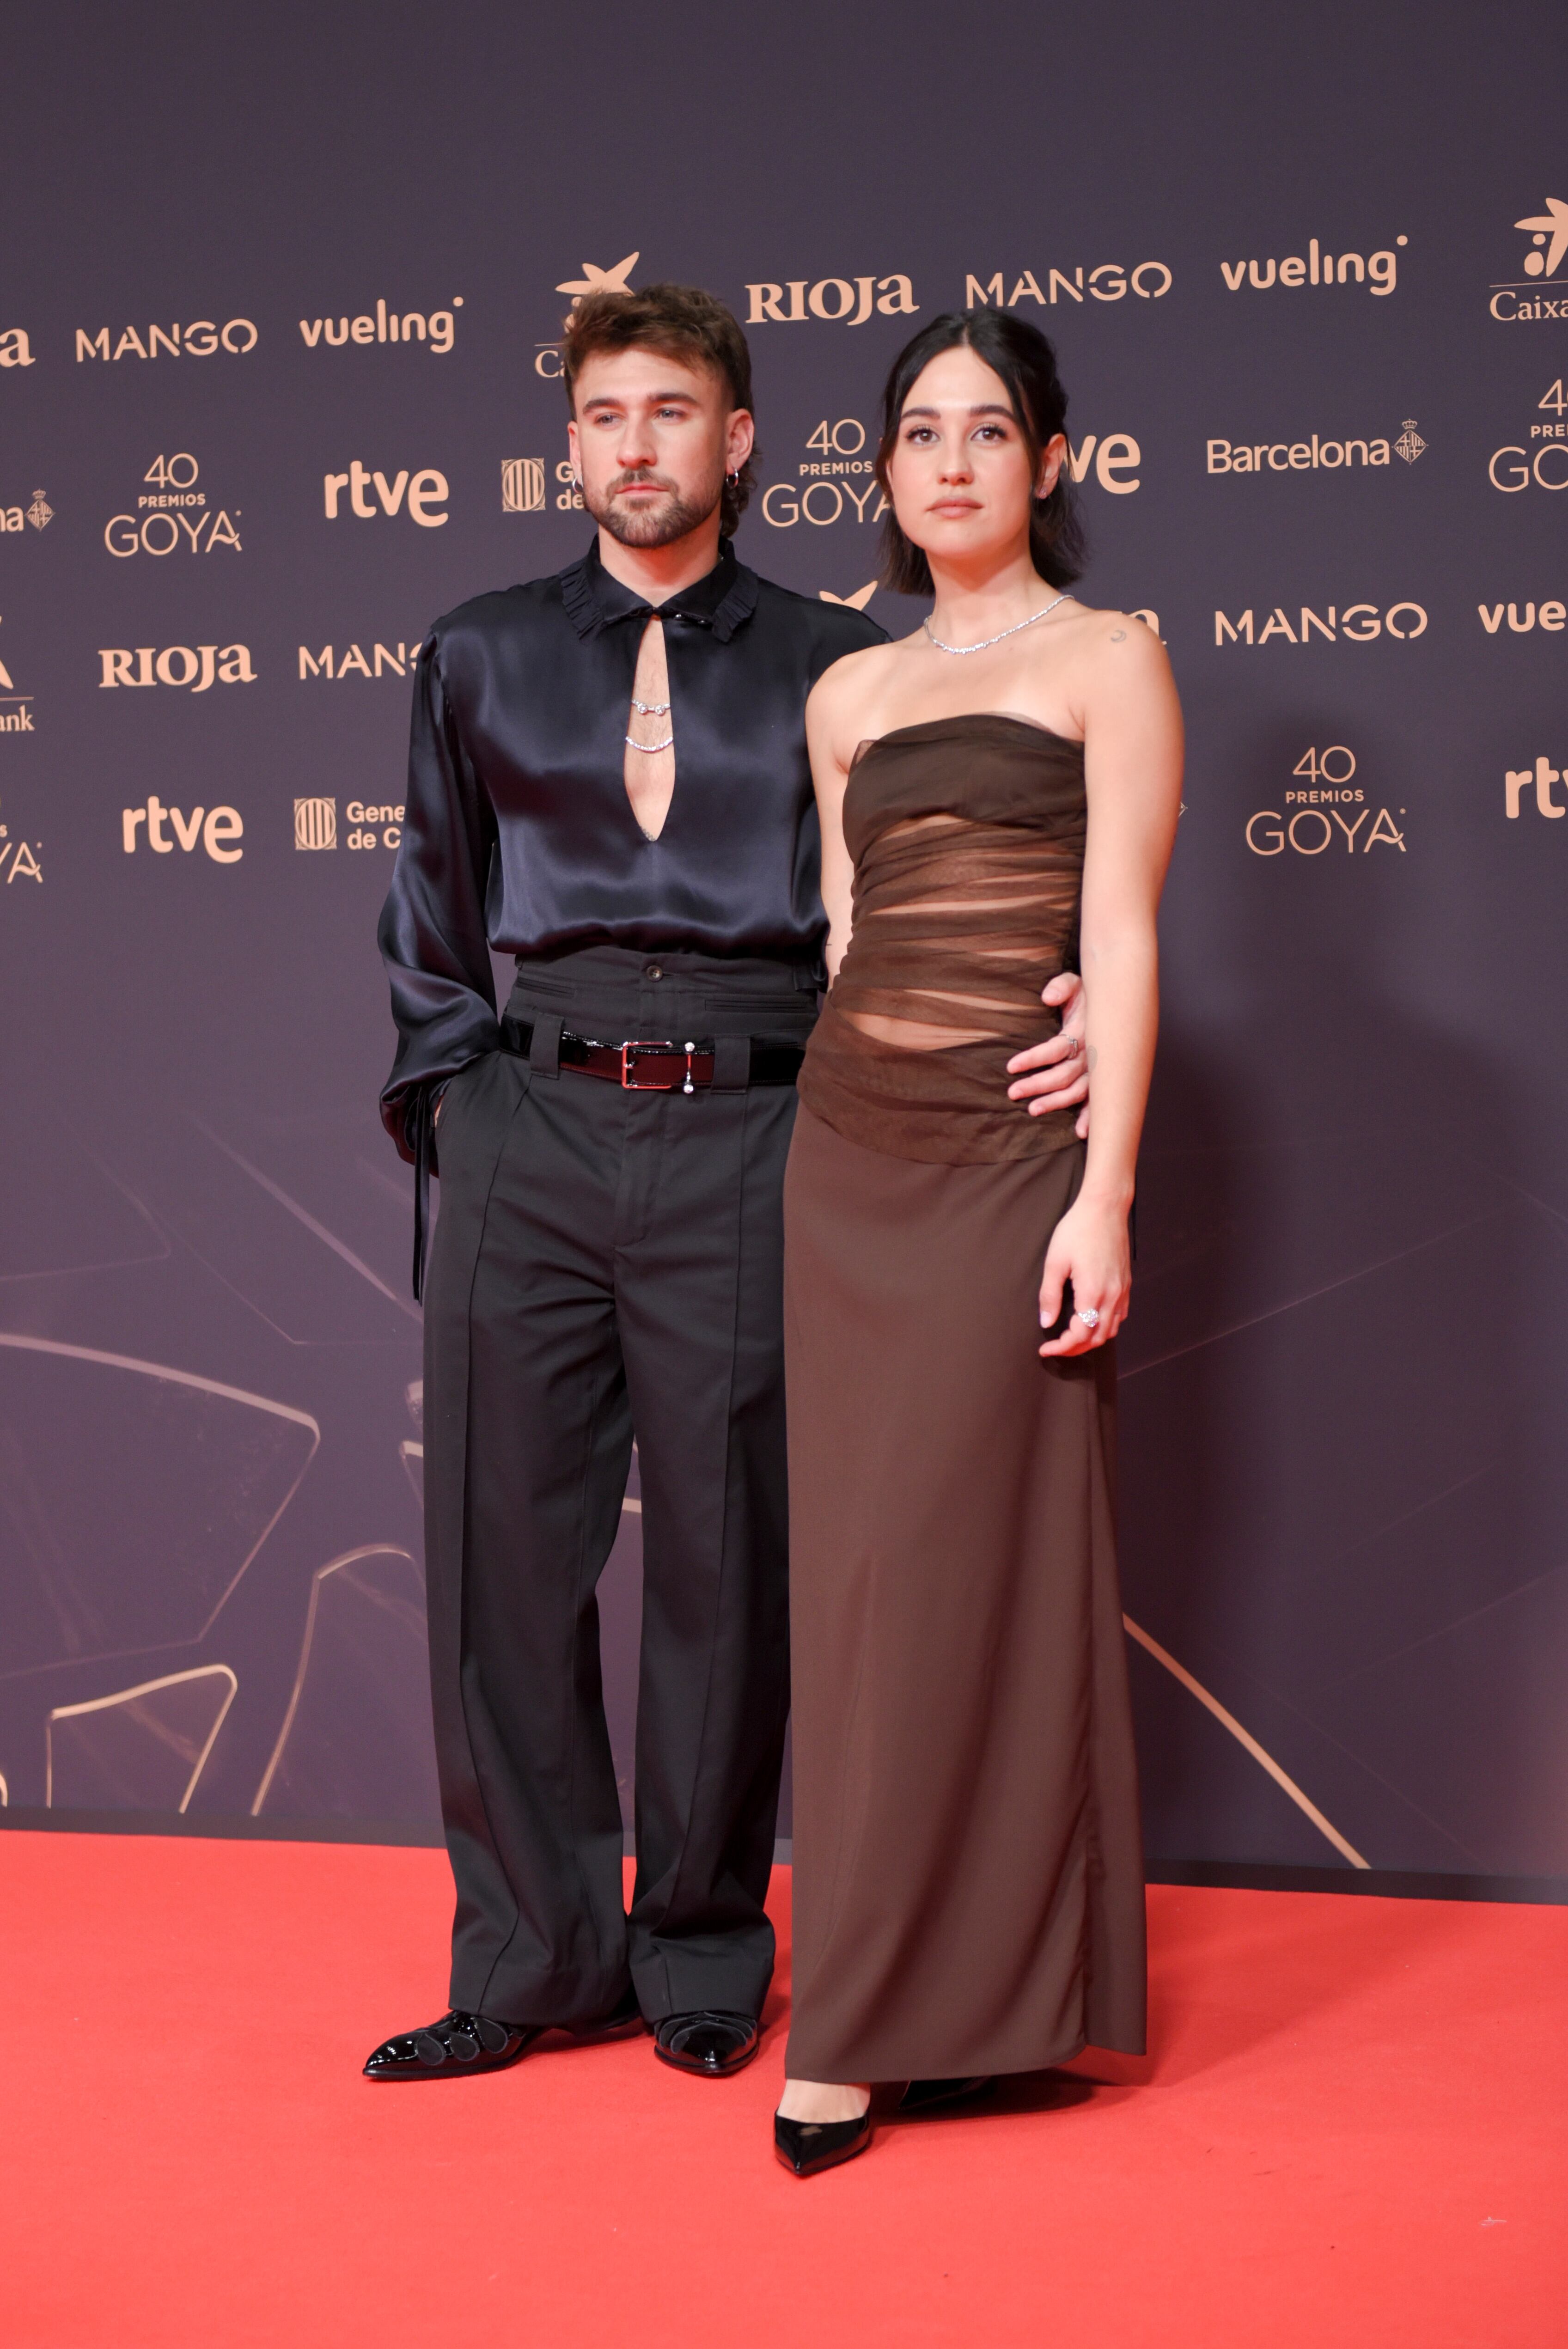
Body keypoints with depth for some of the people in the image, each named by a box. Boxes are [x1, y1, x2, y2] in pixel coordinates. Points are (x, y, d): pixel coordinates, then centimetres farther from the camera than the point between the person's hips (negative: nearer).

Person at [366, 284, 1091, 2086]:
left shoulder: (831, 666, 9)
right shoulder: (481, 659, 14)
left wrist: (1050, 1025, -7)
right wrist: (453, 1098, 9)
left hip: (742, 1142, -1)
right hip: (529, 1140, 2)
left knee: (725, 1558, 4)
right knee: (504, 1548, 3)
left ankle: (703, 1954, 20)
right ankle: (534, 1956, 16)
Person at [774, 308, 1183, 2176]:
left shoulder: (1105, 659, 1)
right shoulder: (847, 695, 16)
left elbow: (1121, 941, -6)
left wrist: (1106, 1194, -13)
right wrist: (823, 1160, 13)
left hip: (1009, 1160, -5)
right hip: (849, 1150, 5)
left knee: (948, 1573, -5)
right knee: (852, 1572, 4)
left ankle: (870, 2025, 3)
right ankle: (902, 1978, 15)